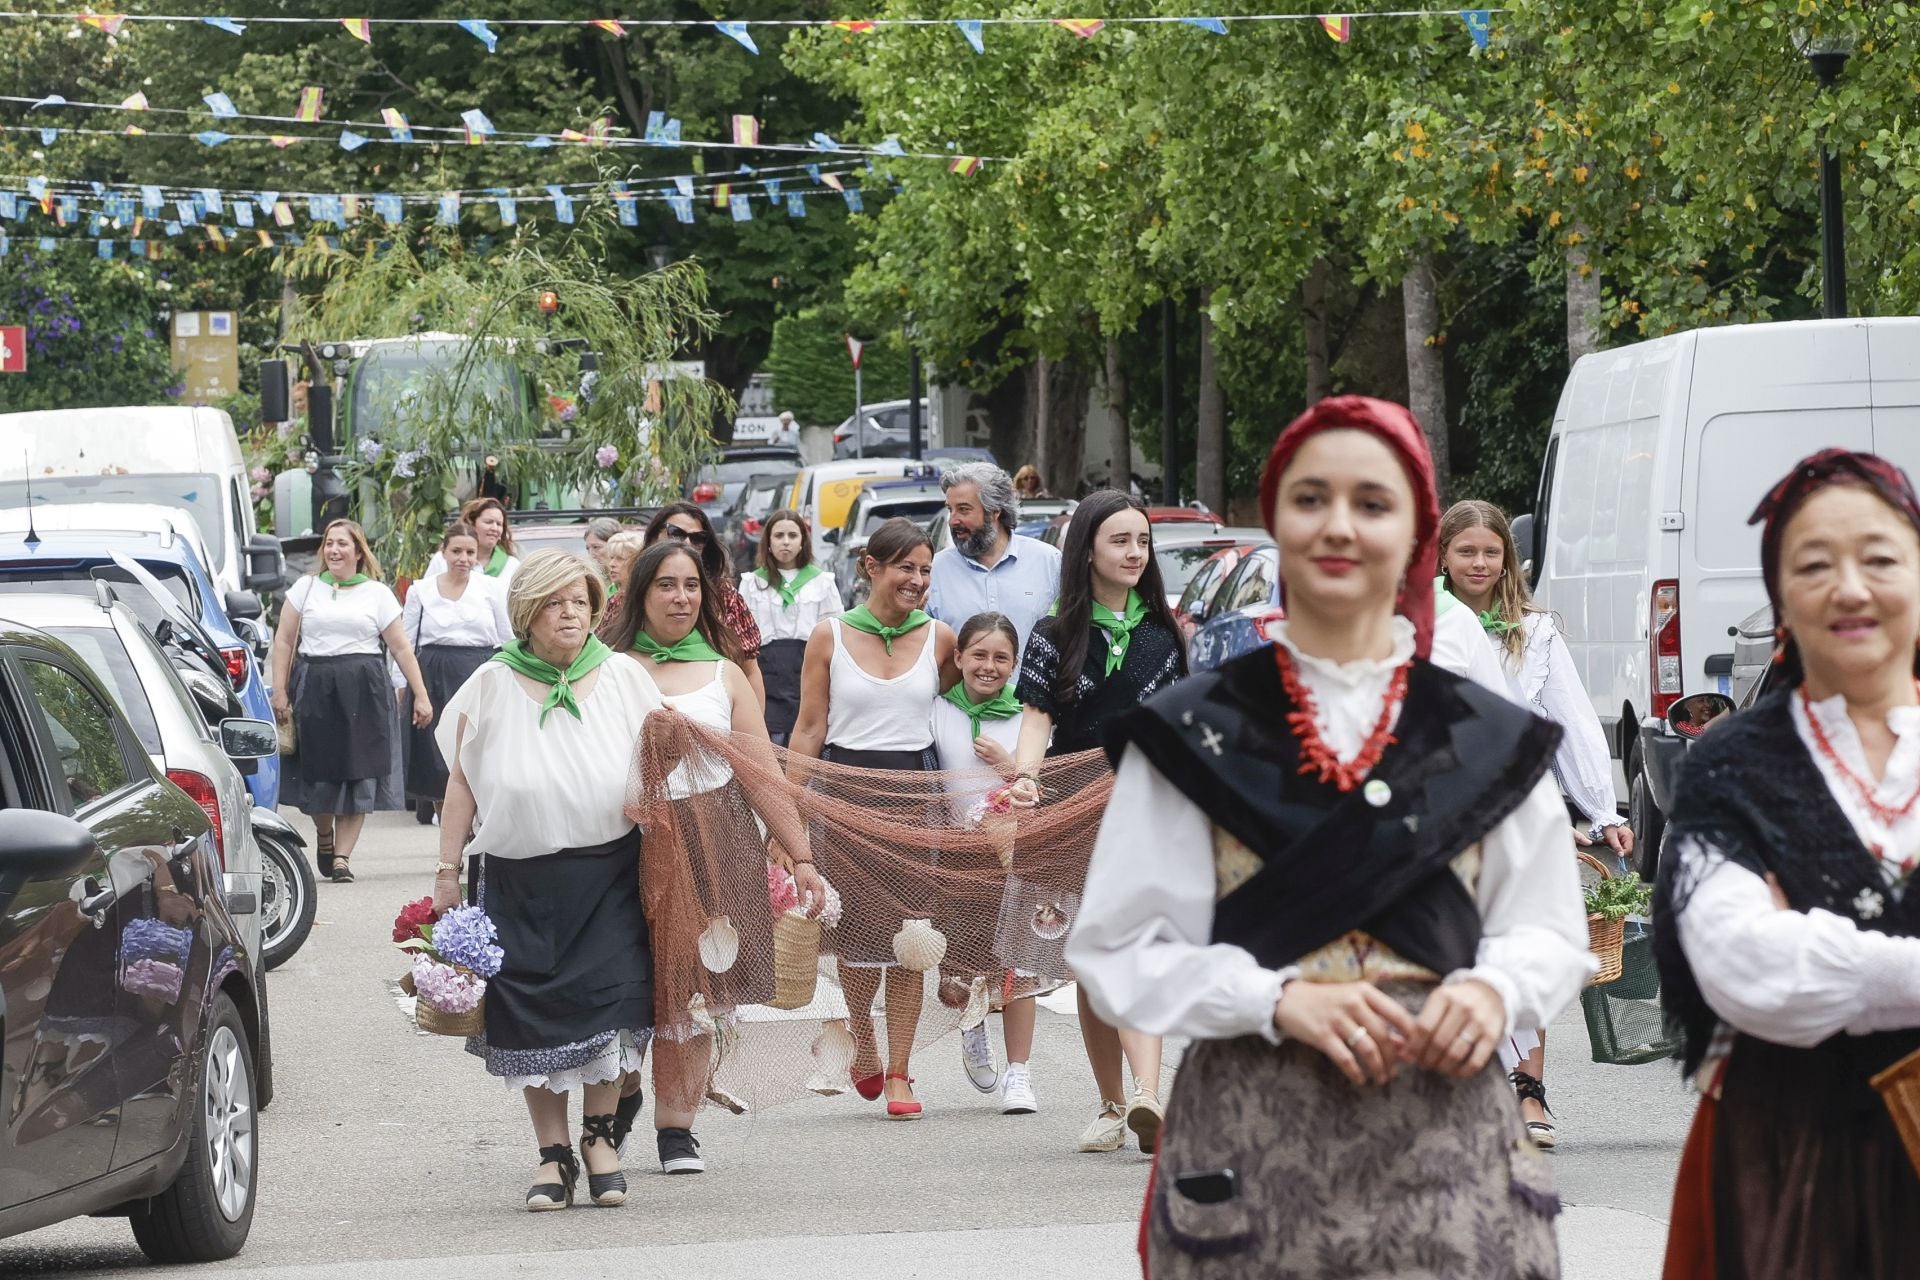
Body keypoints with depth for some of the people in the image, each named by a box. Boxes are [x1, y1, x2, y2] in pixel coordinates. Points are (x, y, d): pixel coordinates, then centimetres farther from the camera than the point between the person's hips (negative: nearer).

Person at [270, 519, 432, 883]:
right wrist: (279, 692, 2)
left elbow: (401, 648, 8)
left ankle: (342, 856, 0)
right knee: (318, 768, -1)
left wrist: (420, 696, 2)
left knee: (358, 772, -5)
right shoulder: (306, 588, 12)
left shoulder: (377, 593, 9)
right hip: (315, 688, 1)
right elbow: (284, 641, 10)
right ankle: (324, 837, 27)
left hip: (364, 690, -1)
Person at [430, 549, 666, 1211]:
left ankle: (599, 1135, 8)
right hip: (518, 878, 0)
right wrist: (448, 868, 4)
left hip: (608, 875, 0)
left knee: (607, 1003, -11)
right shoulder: (491, 687, 4)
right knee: (532, 1017, 0)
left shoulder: (624, 679, 6)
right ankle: (553, 1155, 11)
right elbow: (461, 783, 7)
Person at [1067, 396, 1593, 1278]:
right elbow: (1119, 950, 0)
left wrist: (1493, 989, -10)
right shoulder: (1194, 737, 3)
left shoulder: (1488, 741, 8)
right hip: (1254, 1136, -1)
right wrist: (1279, 1000, -14)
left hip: (1444, 1132, 1)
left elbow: (1549, 935, 12)